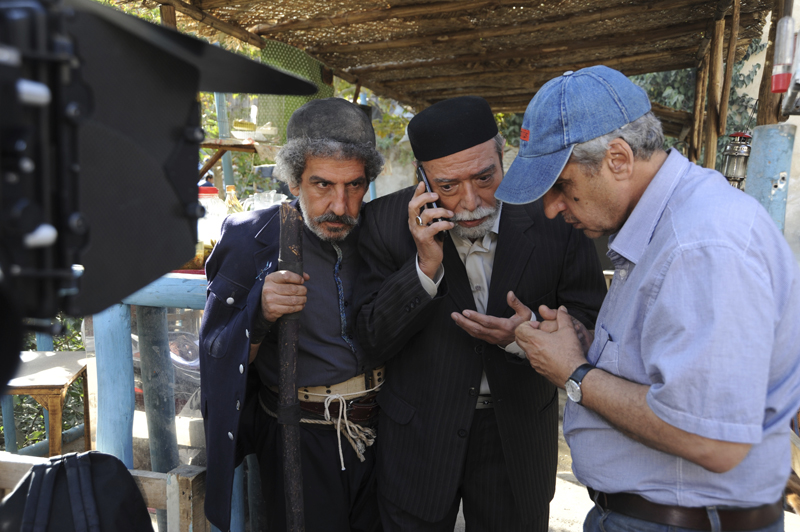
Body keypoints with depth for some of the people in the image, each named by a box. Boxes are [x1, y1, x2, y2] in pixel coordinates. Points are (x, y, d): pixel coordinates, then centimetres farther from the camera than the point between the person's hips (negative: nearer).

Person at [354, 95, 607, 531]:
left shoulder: (552, 218, -14)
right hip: (419, 440, 0)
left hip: (517, 438, 1)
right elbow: (373, 345, -13)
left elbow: (591, 329, -6)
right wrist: (426, 266, -27)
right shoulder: (388, 222, -14)